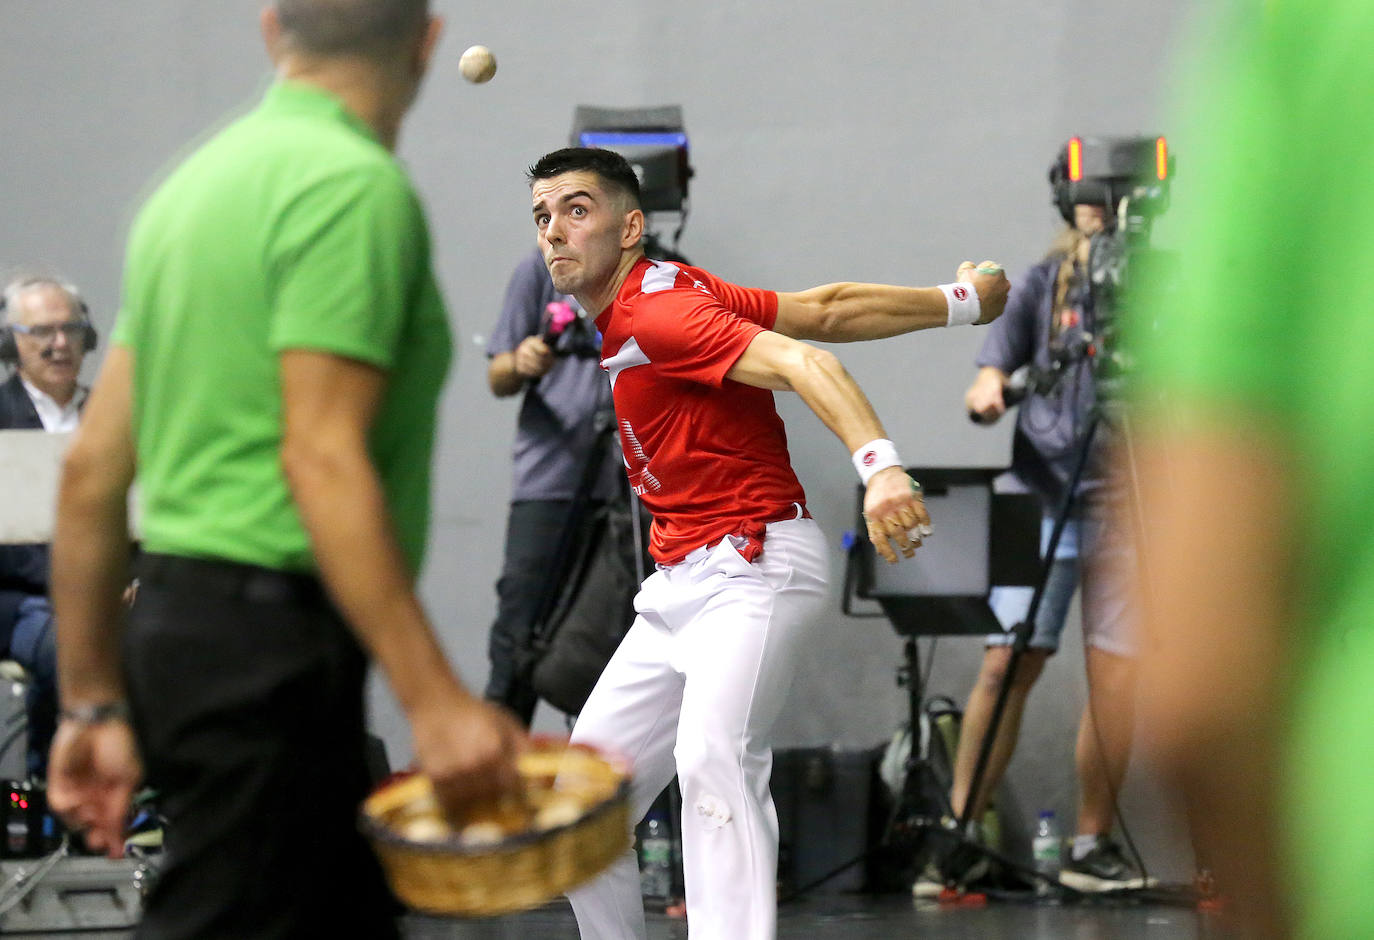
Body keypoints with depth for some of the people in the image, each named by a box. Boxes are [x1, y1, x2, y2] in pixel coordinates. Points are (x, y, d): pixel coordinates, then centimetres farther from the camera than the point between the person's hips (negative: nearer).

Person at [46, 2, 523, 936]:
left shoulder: (196, 179, 14)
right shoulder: (355, 185, -12)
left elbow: (93, 467, 13)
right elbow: (323, 459, -21)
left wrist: (93, 704, 17)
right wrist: (437, 701, -22)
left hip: (176, 624, 9)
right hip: (271, 642, -9)